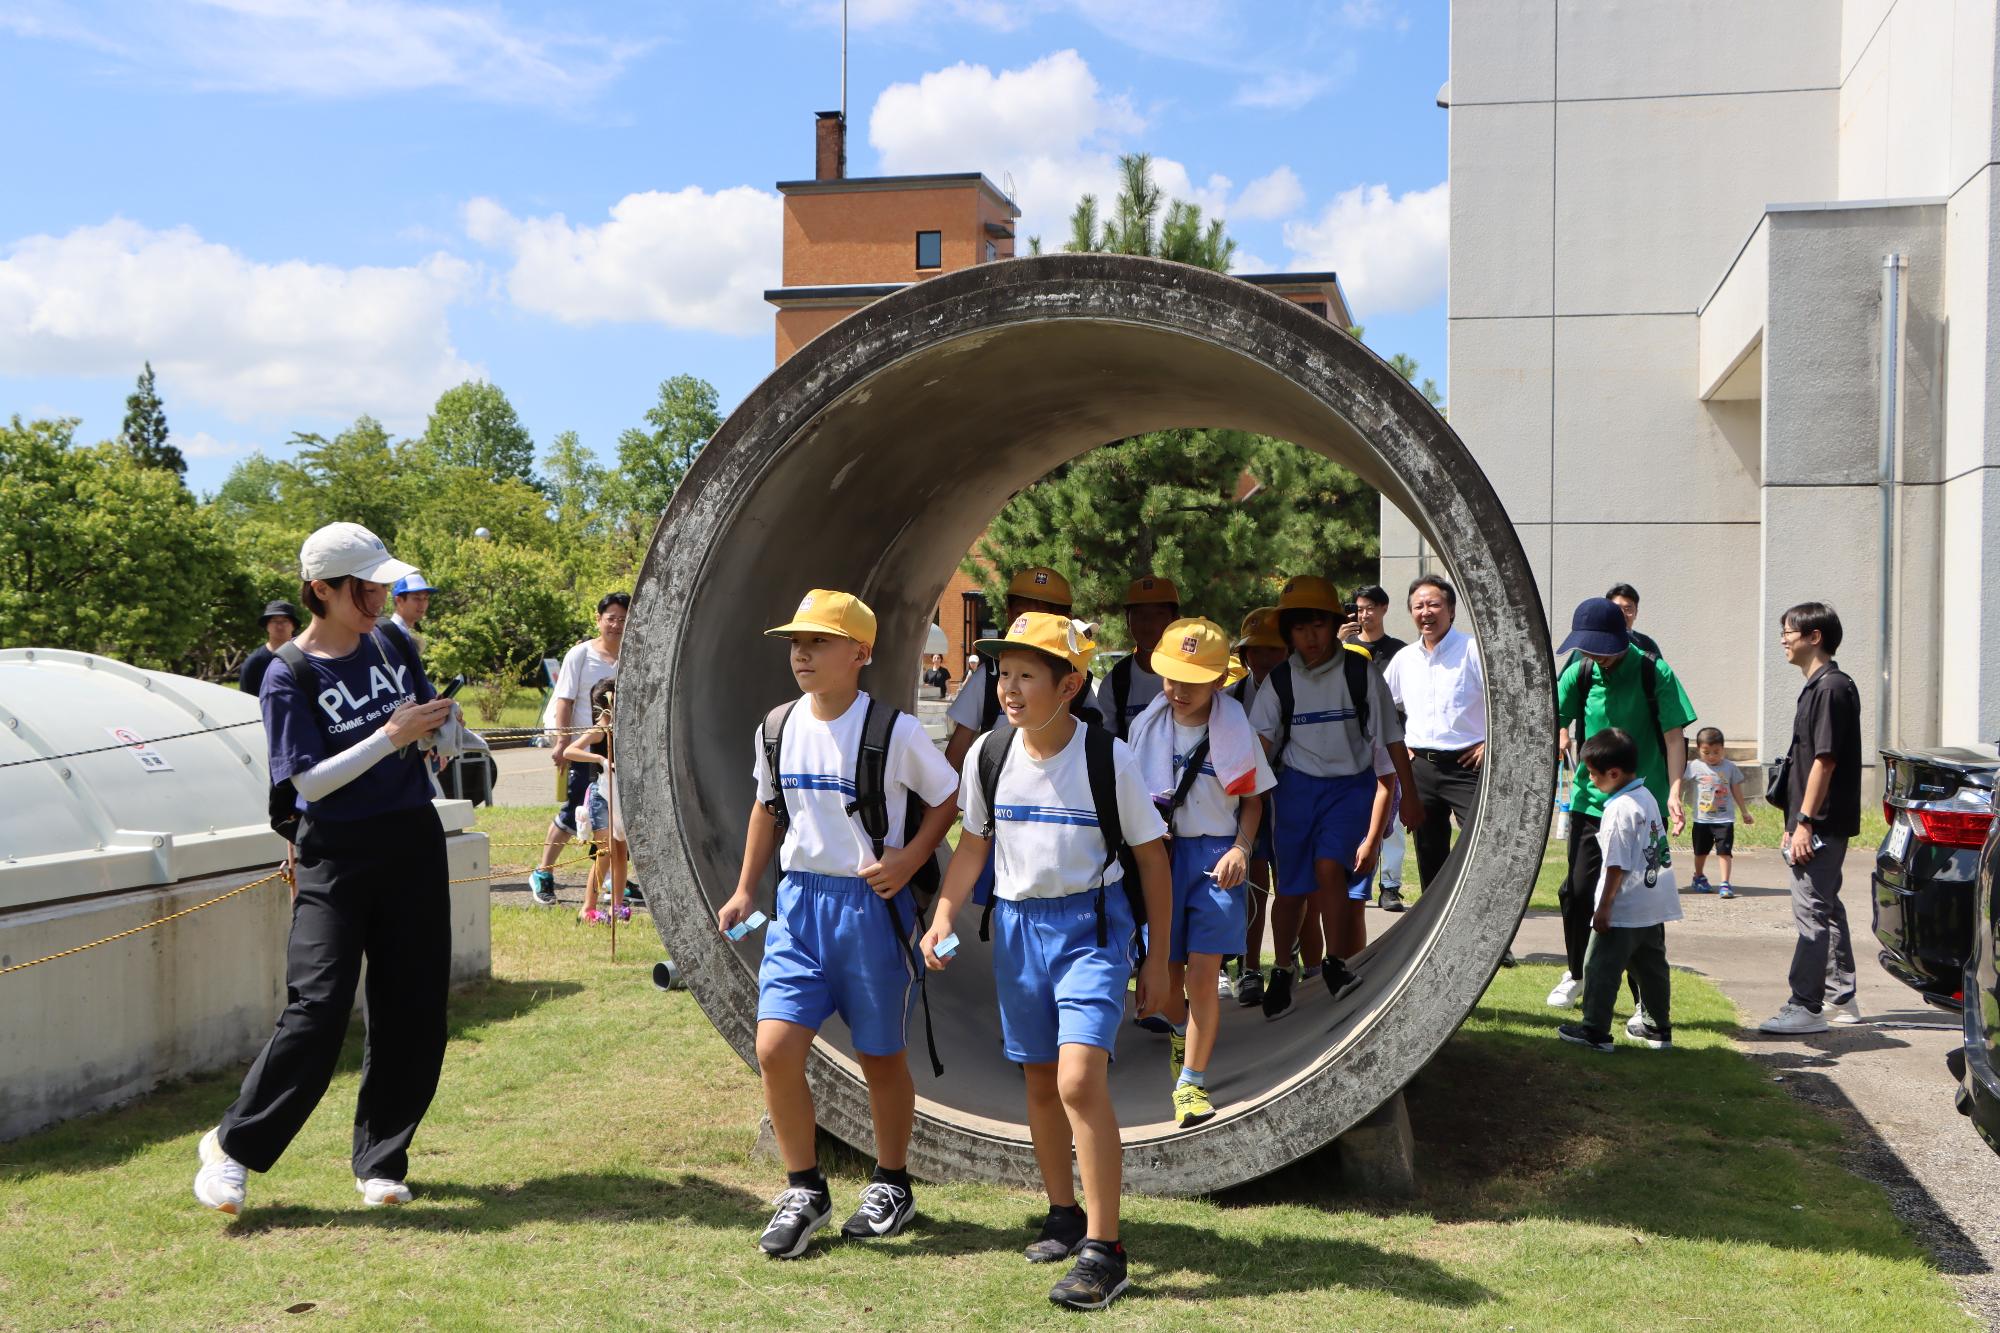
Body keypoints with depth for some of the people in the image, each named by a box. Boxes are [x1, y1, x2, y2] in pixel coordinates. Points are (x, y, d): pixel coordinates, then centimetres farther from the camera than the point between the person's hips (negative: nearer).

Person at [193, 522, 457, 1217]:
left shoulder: (391, 645, 6)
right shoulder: (288, 677, -9)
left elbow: (426, 722, 19)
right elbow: (310, 780, -15)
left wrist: (440, 727, -3)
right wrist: (391, 737, -22)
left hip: (413, 845, 5)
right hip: (336, 856, -5)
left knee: (412, 1010, 5)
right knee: (317, 1007, -13)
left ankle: (380, 1161, 17)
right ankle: (233, 1145, 4)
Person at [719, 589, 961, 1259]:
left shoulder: (894, 731, -12)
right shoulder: (779, 728, 4)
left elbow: (948, 798, -1)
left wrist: (909, 860, -13)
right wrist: (744, 891, 16)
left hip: (872, 905, -4)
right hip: (799, 901, 4)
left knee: (879, 1055, 9)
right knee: (775, 1048, -6)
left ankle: (892, 1185, 30)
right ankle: (804, 1190, 12)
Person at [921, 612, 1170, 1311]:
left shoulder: (1108, 757, -12)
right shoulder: (990, 754, -2)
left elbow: (1150, 856, -3)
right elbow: (975, 842, 13)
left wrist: (1157, 959, -1)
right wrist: (944, 916, -2)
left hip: (1092, 924, -5)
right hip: (1017, 921, 5)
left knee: (1080, 1078, -18)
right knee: (1040, 1081, 13)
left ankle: (1103, 1249, -11)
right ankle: (1063, 1213, 32)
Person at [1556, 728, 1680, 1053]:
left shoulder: (1619, 809, -19)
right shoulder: (1647, 797, 9)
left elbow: (1617, 866, -19)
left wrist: (1604, 907, -14)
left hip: (1623, 911, -9)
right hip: (1654, 906, 9)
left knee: (1601, 968, 0)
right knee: (1652, 967, 17)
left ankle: (1595, 1031, 3)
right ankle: (1658, 1027, 25)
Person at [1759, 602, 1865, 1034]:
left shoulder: (1831, 687, -16)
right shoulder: (1818, 687, 16)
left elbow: (1825, 760, -21)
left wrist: (1804, 822, -22)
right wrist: (1796, 823, 21)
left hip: (1821, 824, -11)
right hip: (1821, 826, 11)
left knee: (1812, 913, -9)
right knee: (1826, 909, 16)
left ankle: (1805, 1007, -7)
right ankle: (1841, 1000, 24)